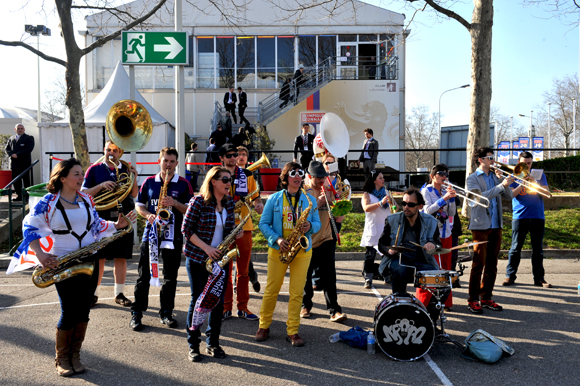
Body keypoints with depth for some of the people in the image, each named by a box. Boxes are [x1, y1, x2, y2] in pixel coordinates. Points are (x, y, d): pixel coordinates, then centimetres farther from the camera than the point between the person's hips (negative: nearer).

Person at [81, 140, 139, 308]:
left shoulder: (126, 169, 9)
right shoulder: (94, 169, 4)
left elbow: (134, 195, 4)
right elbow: (84, 193, -1)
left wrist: (134, 178, -11)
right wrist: (101, 185, -16)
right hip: (101, 218, -2)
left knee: (121, 258, 6)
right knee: (99, 258, 3)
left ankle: (119, 294, 16)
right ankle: (94, 293, 16)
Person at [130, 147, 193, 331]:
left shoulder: (183, 184, 3)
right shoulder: (149, 182, 8)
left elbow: (191, 209, 0)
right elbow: (139, 205, 11)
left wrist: (174, 203, -16)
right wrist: (148, 215, -8)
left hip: (173, 235, -1)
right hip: (151, 233, 1)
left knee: (170, 277, 6)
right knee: (144, 275, 3)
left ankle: (166, 313, 19)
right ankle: (136, 313, 13)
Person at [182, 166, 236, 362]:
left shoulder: (229, 202, 5)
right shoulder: (198, 202, -12)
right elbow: (186, 229, -10)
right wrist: (206, 248, -17)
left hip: (220, 259, 5)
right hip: (197, 259, -5)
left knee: (218, 302, 6)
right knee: (198, 301, 3)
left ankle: (213, 343, 22)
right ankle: (193, 345, 17)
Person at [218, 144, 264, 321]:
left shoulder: (247, 175, 7)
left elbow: (255, 197, 10)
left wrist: (259, 205, -12)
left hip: (244, 227, 2)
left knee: (243, 269, 7)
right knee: (224, 269, 5)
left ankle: (242, 307, 18)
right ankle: (226, 307, 17)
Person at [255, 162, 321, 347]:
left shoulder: (309, 200, 6)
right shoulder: (274, 199, 1)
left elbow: (317, 223, 9)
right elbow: (263, 223, 0)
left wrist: (310, 226, -15)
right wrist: (276, 239, -14)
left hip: (302, 250, 1)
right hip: (278, 250, -1)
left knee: (297, 293, 3)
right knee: (271, 290, 8)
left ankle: (292, 331, 15)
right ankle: (264, 326, 25)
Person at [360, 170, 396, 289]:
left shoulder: (385, 192, 16)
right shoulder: (367, 194, 0)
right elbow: (366, 208, -18)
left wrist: (391, 202, -4)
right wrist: (381, 203, -24)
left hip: (386, 228, 5)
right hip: (373, 229, -5)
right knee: (370, 255, -6)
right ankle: (368, 279, -2)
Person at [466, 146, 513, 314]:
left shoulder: (495, 177, 17)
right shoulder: (473, 178, -1)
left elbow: (509, 196, 9)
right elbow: (480, 197, -18)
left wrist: (502, 179, -4)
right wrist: (502, 185, -22)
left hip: (496, 225, 6)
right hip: (481, 225, -6)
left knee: (492, 264, 9)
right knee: (479, 263, -5)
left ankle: (486, 298, 18)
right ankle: (473, 300, 3)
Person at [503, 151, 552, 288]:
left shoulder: (539, 175, 11)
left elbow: (546, 193, 0)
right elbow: (511, 194, -4)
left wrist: (534, 182, -13)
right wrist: (522, 183, -15)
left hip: (537, 217, 2)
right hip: (519, 217, -1)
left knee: (537, 249, 5)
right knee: (515, 248, -1)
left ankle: (539, 278, 11)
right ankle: (510, 276, 6)